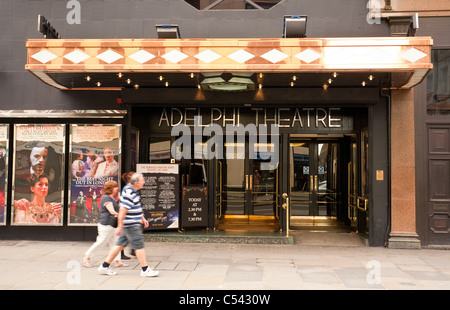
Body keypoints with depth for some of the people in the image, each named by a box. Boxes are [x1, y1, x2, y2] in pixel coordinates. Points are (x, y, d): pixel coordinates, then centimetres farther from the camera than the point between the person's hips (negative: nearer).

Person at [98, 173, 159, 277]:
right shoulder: (129, 193, -20)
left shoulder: (133, 191, 13)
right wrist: (120, 226, -21)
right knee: (139, 246, -2)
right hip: (131, 225, -10)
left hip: (131, 224, 10)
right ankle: (145, 269, 7)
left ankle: (105, 266, 21)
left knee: (121, 244, 14)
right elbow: (123, 210, -22)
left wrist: (142, 218, 25)